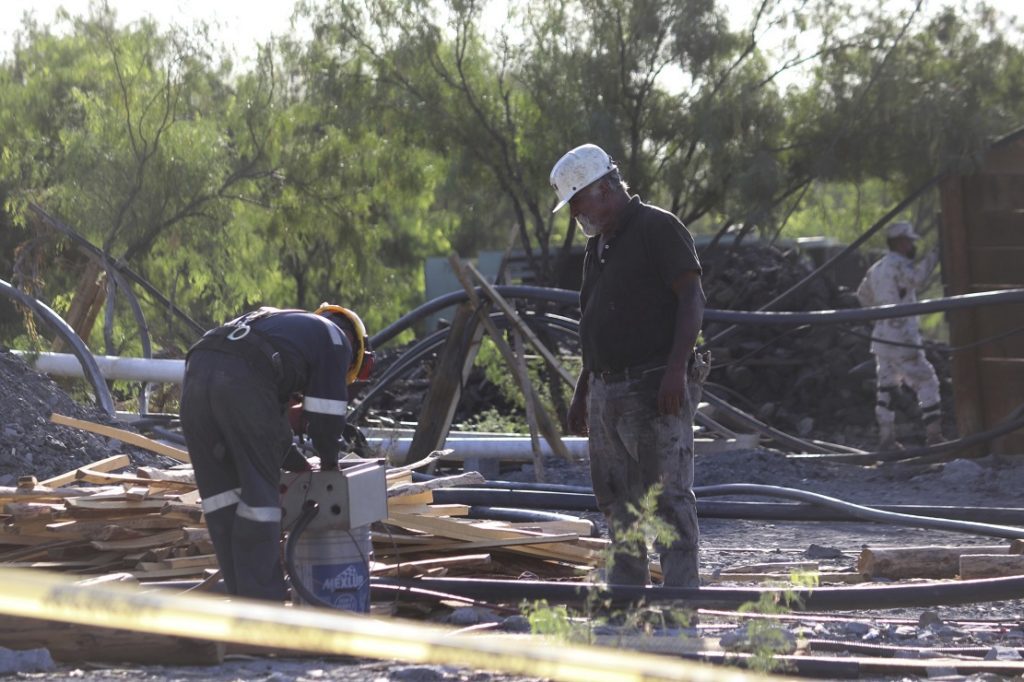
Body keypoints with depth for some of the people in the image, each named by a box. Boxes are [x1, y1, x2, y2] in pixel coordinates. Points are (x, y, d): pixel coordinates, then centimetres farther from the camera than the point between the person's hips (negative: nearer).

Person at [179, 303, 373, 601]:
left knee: (222, 495, 12)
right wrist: (329, 462, 26)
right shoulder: (335, 338, 19)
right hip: (243, 380, -7)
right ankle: (263, 604, 2)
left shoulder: (287, 323, 41)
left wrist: (293, 458, 46)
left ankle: (242, 598, 15)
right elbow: (325, 411, 11)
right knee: (259, 492, 1)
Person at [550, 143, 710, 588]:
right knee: (616, 500, 10)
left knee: (668, 496, -10)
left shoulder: (658, 229, -7)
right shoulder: (599, 246, 20)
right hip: (607, 392, 9)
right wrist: (581, 393, 23)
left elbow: (692, 300, -13)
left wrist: (676, 368, -23)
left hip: (655, 391, -9)